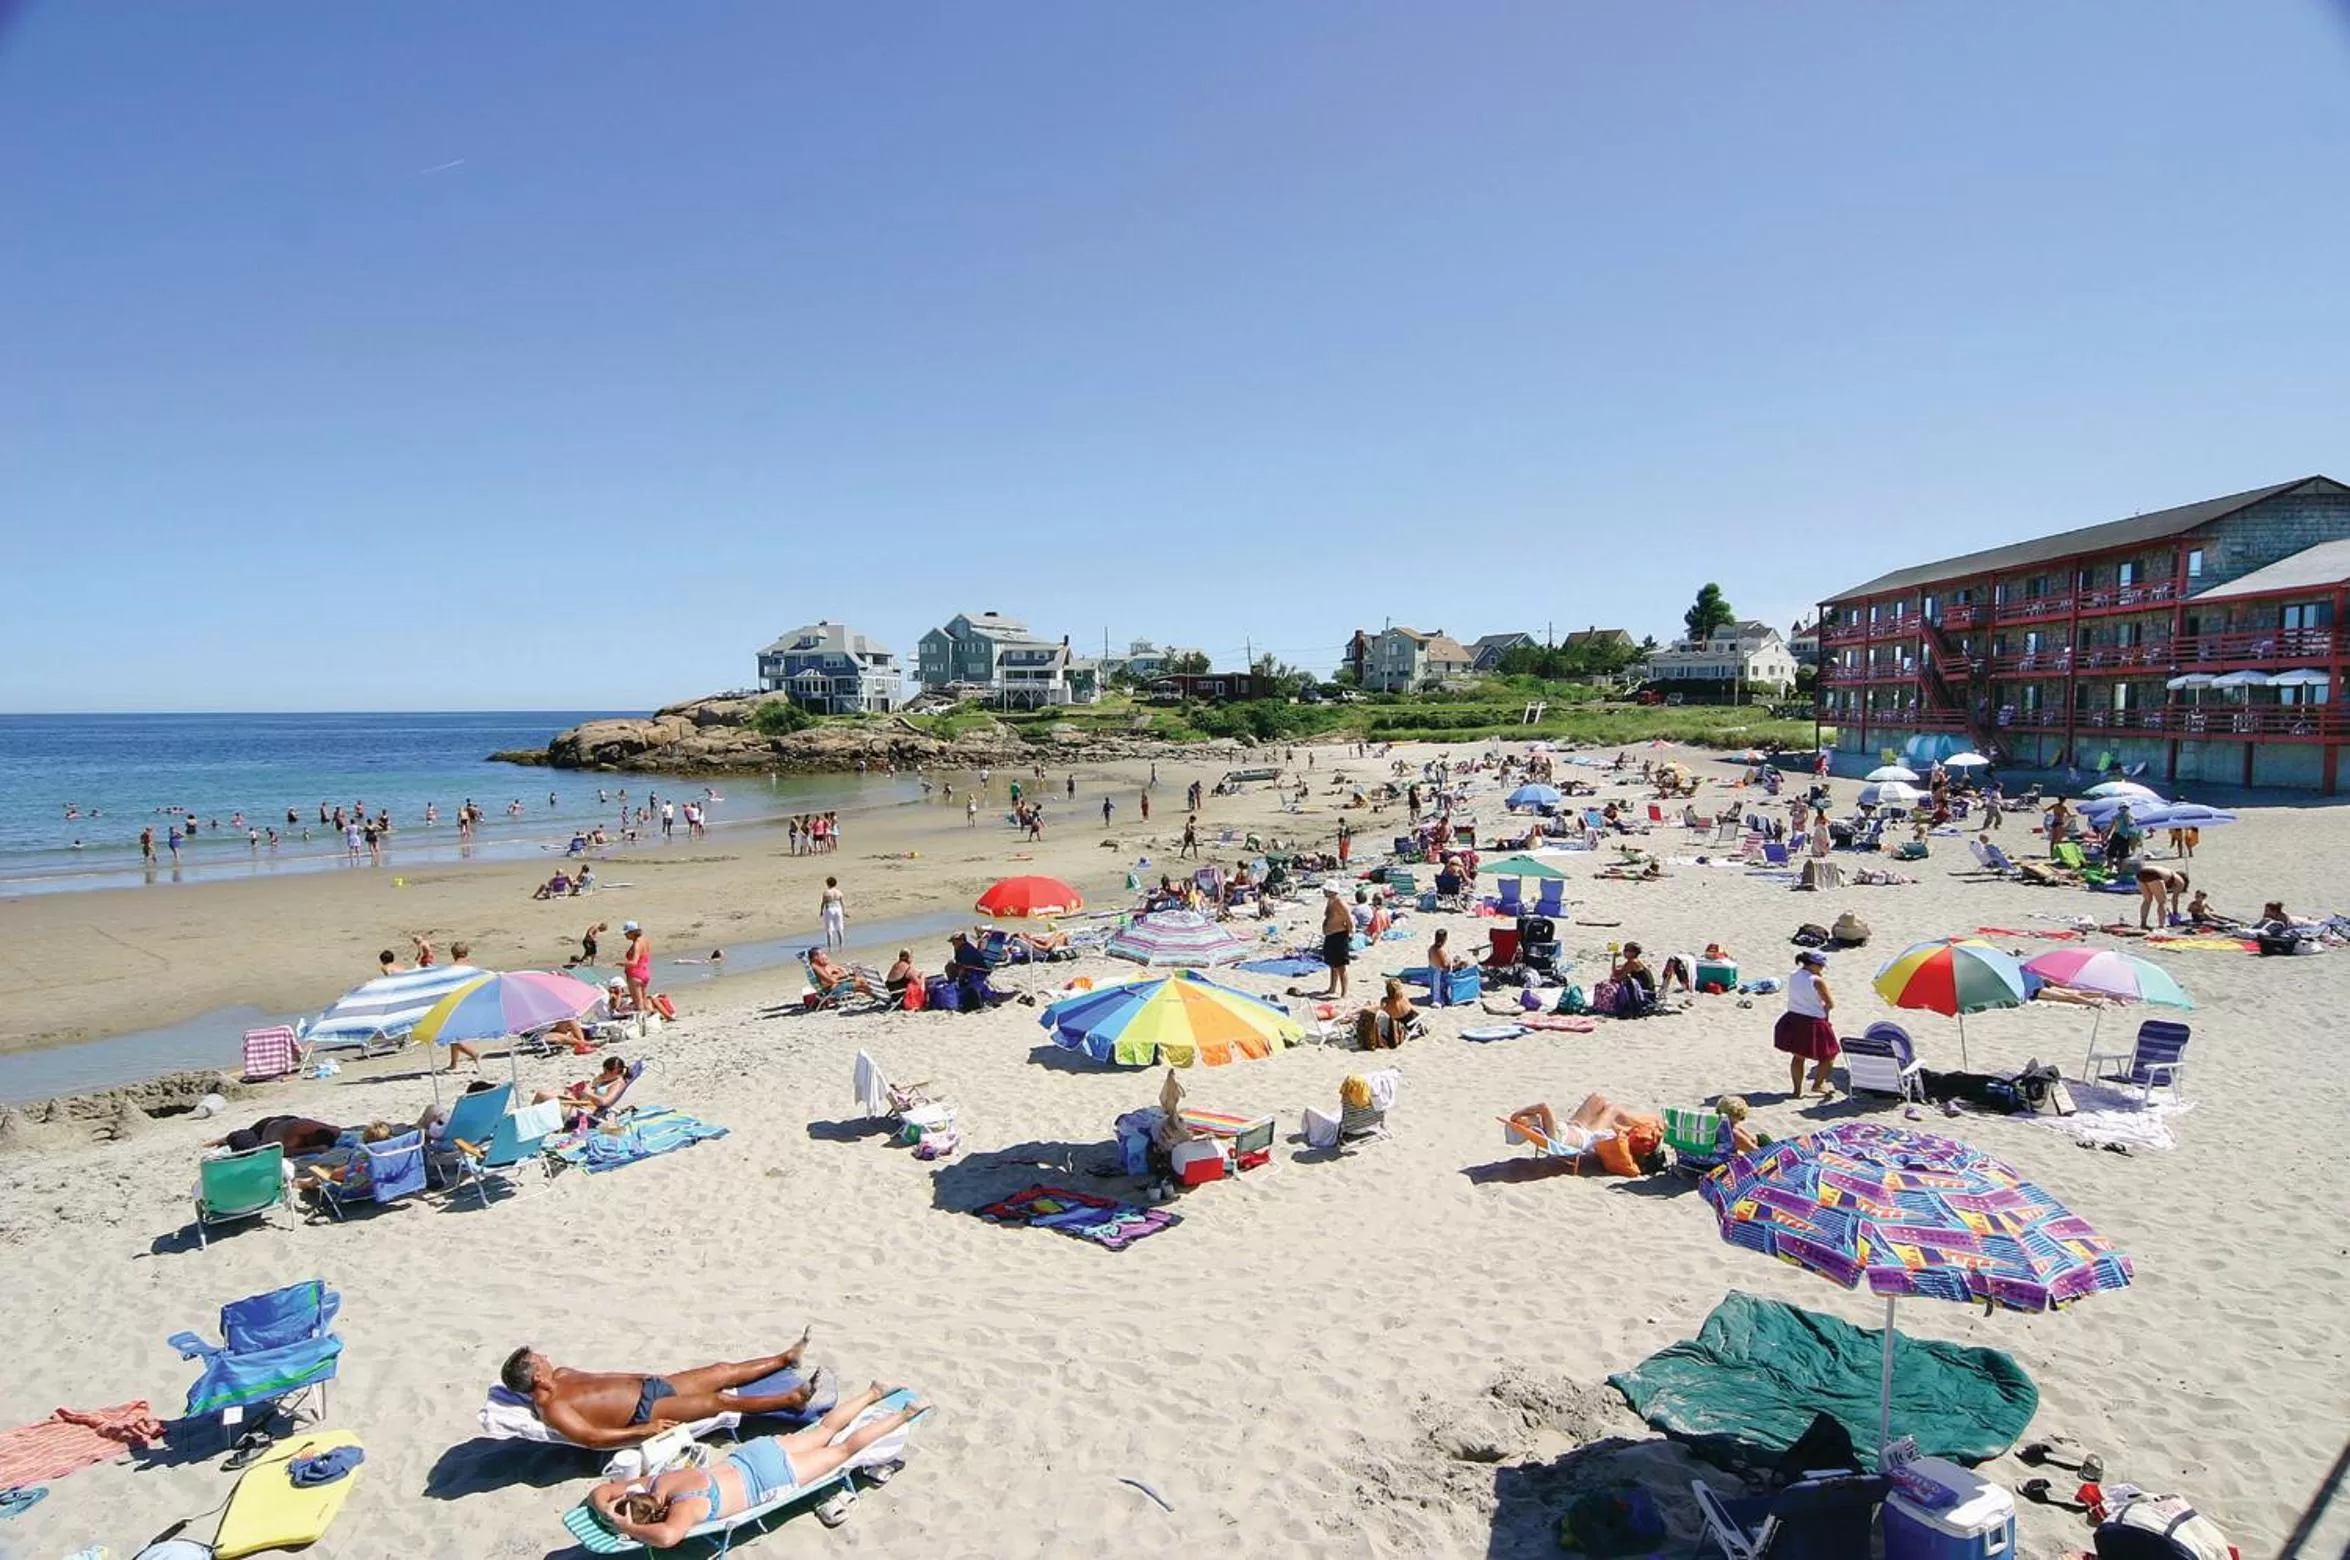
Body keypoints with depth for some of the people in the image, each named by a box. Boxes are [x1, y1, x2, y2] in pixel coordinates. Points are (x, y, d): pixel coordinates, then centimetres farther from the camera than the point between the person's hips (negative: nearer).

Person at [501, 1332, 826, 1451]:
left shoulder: (562, 1375, 10)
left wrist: (644, 1376, 20)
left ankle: (786, 1358, 20)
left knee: (724, 1371, 6)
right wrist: (643, 1430, -27)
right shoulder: (551, 1407, -18)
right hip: (646, 1413, -9)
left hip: (649, 1386, 9)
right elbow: (591, 1437, -25)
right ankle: (792, 1399, -9)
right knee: (720, 1400, -15)